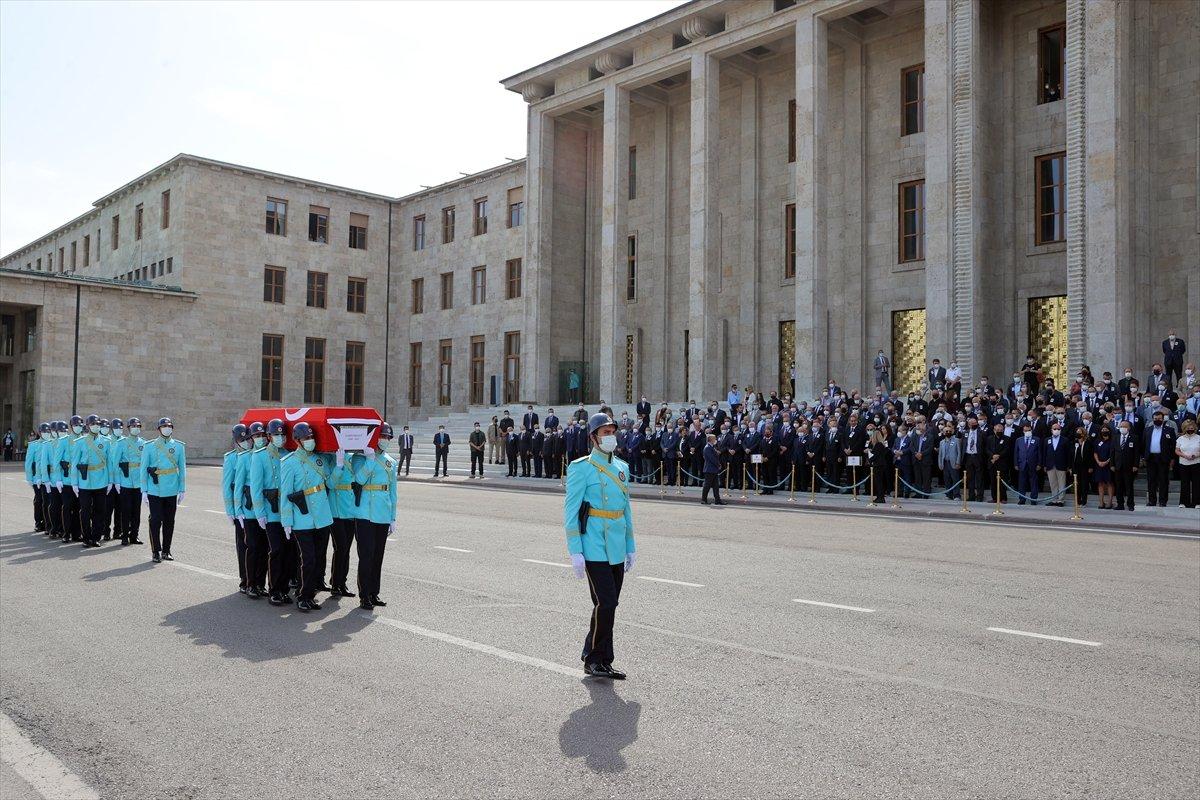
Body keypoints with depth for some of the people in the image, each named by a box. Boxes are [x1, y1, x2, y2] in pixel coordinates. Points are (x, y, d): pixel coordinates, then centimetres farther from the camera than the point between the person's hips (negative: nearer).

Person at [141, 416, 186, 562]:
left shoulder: (179, 446, 5)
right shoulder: (149, 446, 1)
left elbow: (182, 469, 8)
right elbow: (144, 469, 1)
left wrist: (182, 489, 5)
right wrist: (144, 490, -3)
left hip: (172, 491, 2)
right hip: (155, 491, -2)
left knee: (169, 521, 8)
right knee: (155, 521, -2)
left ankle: (166, 551, 19)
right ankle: (155, 552, 8)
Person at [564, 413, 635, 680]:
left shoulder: (621, 467, 14)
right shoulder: (582, 468, -6)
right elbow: (570, 511, -8)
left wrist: (631, 547, 17)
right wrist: (575, 551, -13)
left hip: (617, 548, 7)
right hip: (595, 547, -7)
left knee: (609, 604, 10)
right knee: (605, 603, -11)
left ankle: (602, 662, 21)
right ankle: (594, 659, 5)